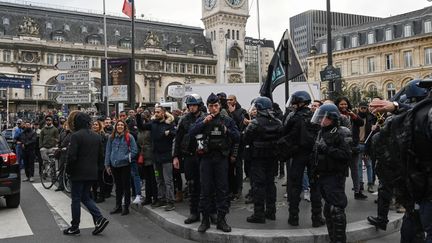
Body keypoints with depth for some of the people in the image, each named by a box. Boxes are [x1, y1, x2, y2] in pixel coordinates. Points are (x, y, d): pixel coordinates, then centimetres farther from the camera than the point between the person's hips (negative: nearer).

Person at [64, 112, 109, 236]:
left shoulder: (76, 136, -14)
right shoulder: (96, 136, 8)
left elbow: (72, 156, -18)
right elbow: (100, 156, 11)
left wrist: (68, 169, -4)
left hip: (79, 173, -7)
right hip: (92, 173, 7)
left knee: (76, 199, 6)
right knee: (85, 197, 17)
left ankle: (74, 227, 15)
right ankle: (99, 218, 2)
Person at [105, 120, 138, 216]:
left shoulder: (129, 137, -5)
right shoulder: (111, 138, 6)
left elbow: (134, 151, -6)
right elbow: (108, 152, 9)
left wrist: (125, 158, -16)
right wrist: (107, 165, 6)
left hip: (125, 165, -4)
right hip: (114, 166, 4)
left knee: (126, 186, 6)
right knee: (118, 186, 16)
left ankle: (126, 207, 16)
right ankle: (118, 206, 27)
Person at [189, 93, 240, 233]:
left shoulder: (227, 120, 5)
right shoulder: (202, 120, 6)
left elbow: (237, 137, 1)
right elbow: (191, 133, -9)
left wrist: (226, 130, -12)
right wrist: (204, 122, -17)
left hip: (221, 158, 0)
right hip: (206, 158, 0)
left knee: (222, 189, 4)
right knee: (205, 189, 4)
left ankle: (221, 219, 14)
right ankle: (205, 219, 15)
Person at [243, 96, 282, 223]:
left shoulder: (255, 123, -16)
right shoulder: (278, 122, 1)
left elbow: (246, 140, -10)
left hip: (258, 157, -6)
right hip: (273, 157, 6)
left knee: (258, 184, 0)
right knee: (270, 182, 16)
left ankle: (259, 214, 2)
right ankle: (271, 211, 23)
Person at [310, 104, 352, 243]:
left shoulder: (340, 134, -12)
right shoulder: (321, 132, 13)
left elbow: (346, 155, -23)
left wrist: (327, 148, -23)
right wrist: (314, 171, 18)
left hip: (335, 177, -8)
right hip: (322, 176, 8)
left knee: (336, 210, -7)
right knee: (328, 209, 15)